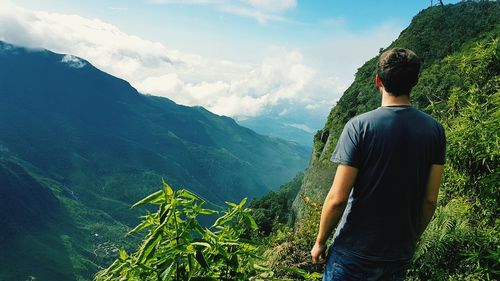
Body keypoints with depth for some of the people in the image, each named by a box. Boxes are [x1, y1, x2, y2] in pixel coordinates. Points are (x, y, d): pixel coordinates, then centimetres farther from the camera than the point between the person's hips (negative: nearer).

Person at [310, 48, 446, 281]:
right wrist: (412, 238, 16)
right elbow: (430, 199, 0)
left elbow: (337, 198, -19)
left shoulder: (359, 126, -18)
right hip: (402, 254, 5)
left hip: (355, 252, -4)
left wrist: (320, 241, -4)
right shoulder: (435, 130, -5)